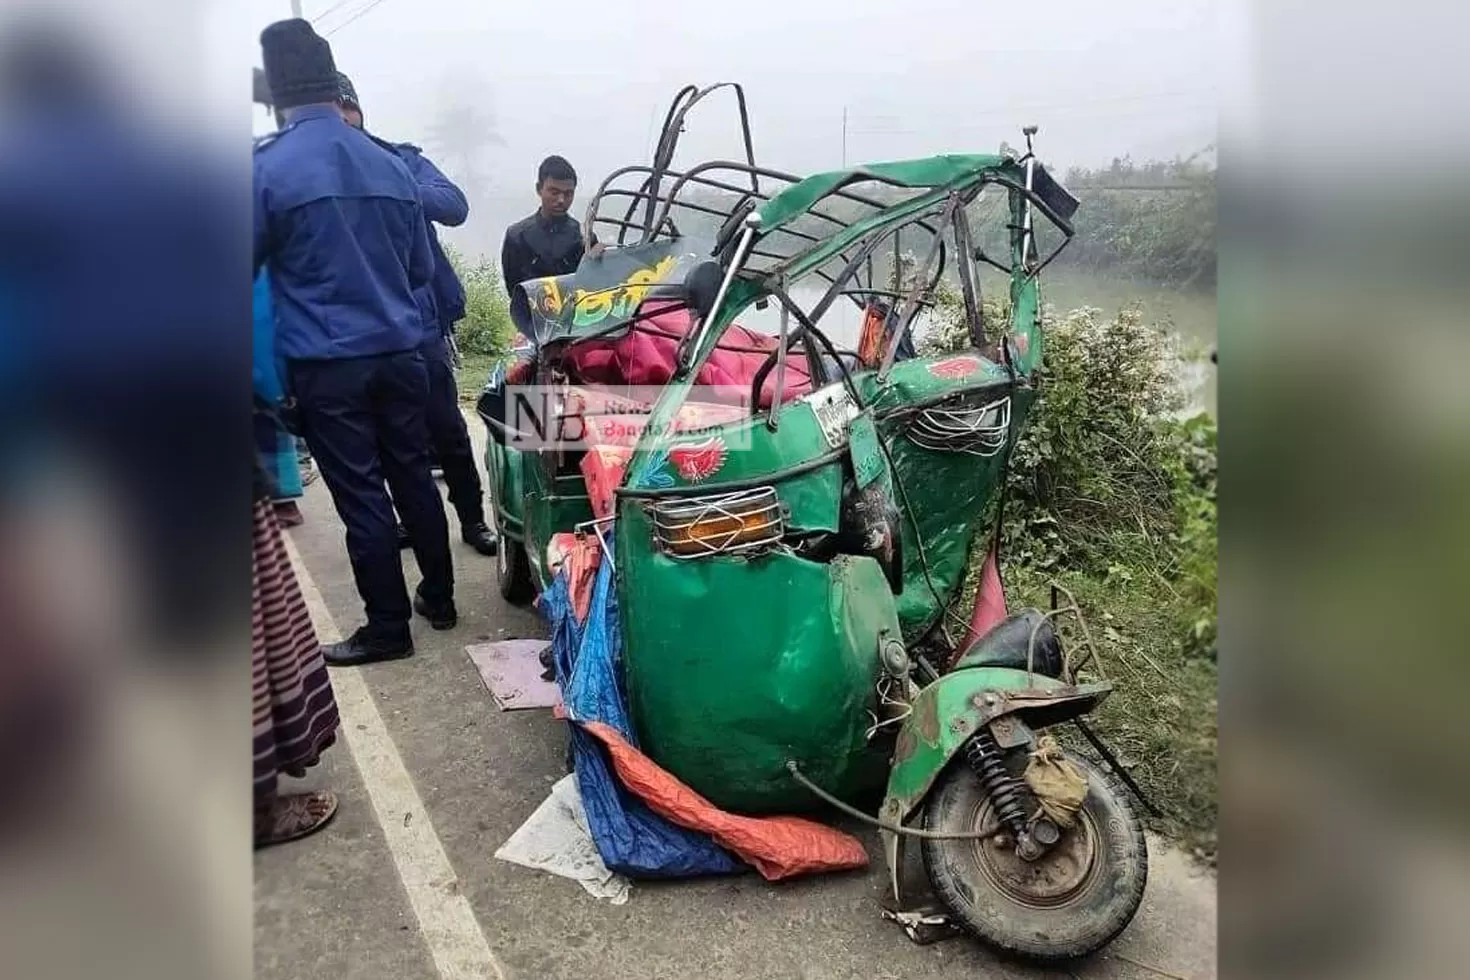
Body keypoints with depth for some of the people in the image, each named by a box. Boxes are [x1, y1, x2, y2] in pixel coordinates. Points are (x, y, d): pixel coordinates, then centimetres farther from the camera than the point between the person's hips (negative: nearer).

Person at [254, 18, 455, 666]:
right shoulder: (391, 165, 5)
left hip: (325, 364, -4)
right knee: (413, 478, 15)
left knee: (360, 496, 2)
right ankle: (439, 600, 27)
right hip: (398, 352, 5)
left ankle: (388, 629, 13)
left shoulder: (266, 166, -9)